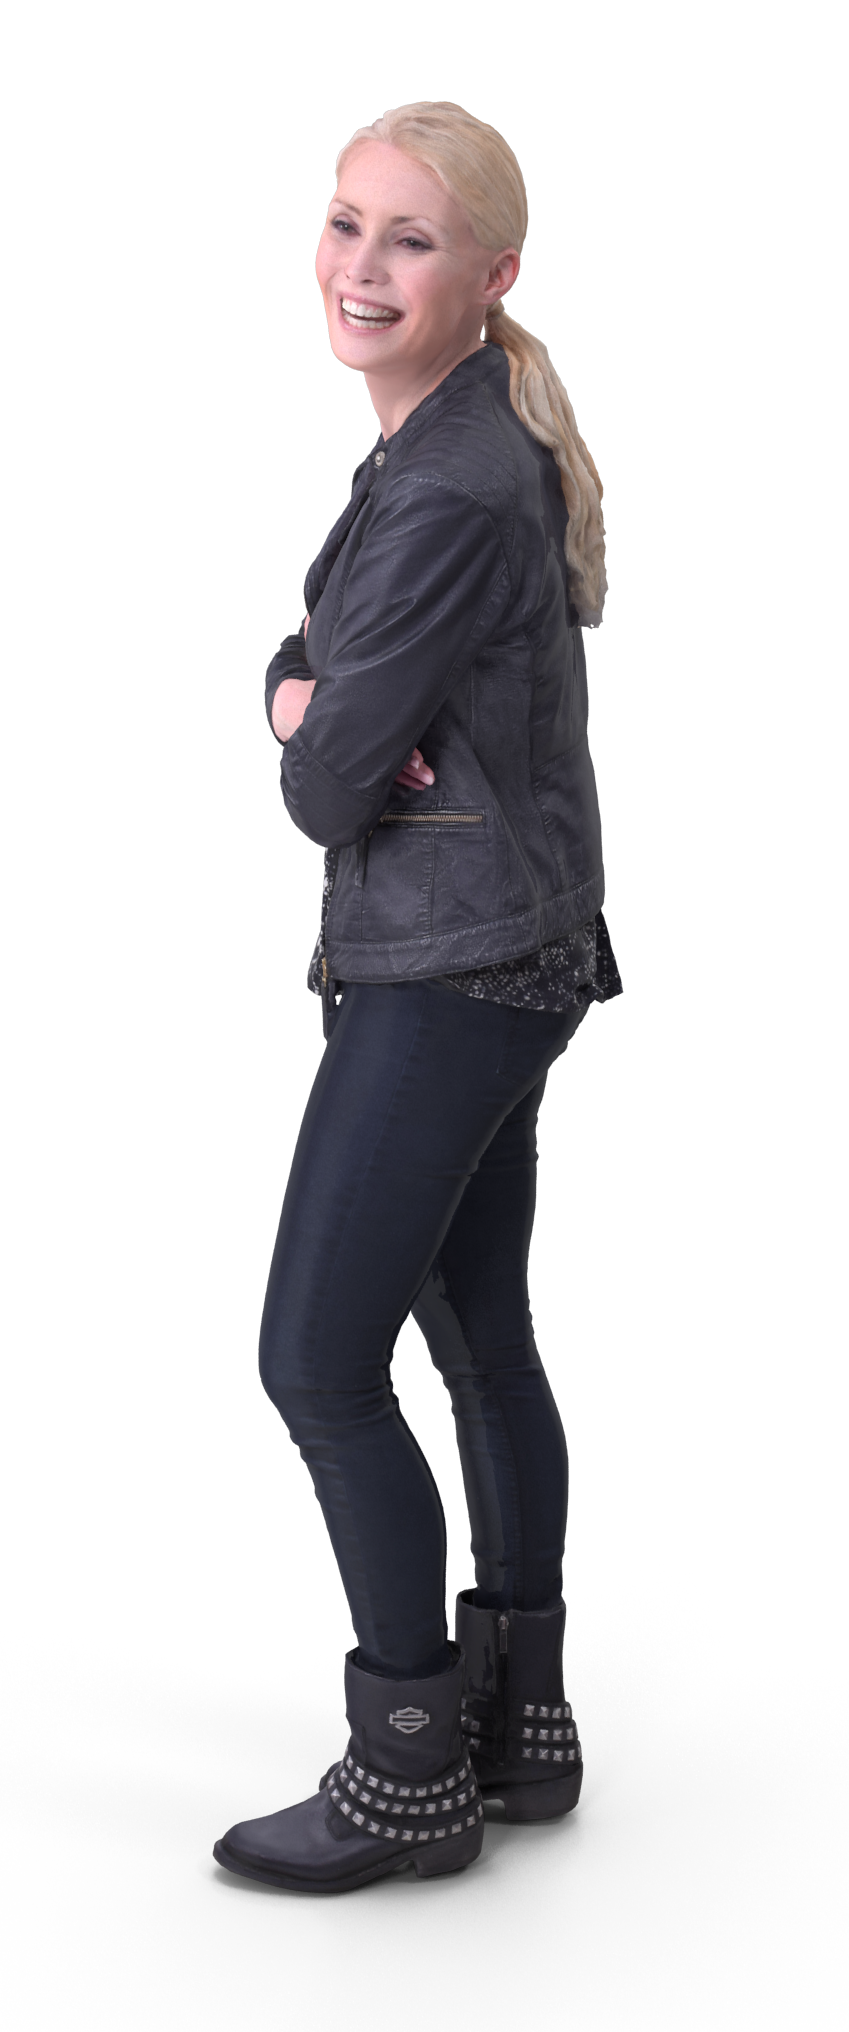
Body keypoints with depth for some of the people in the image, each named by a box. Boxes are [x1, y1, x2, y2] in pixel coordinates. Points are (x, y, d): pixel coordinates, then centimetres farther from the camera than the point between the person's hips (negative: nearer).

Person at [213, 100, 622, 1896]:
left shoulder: (447, 495, -22)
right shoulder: (477, 444, 10)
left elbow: (329, 789, -19)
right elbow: (310, 661, 15)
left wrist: (329, 753, 4)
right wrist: (303, 697, -9)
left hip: (452, 971, -10)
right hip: (494, 954, 10)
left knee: (317, 1368, -3)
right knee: (480, 1340, 16)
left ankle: (412, 1775, 11)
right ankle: (527, 1720, 29)